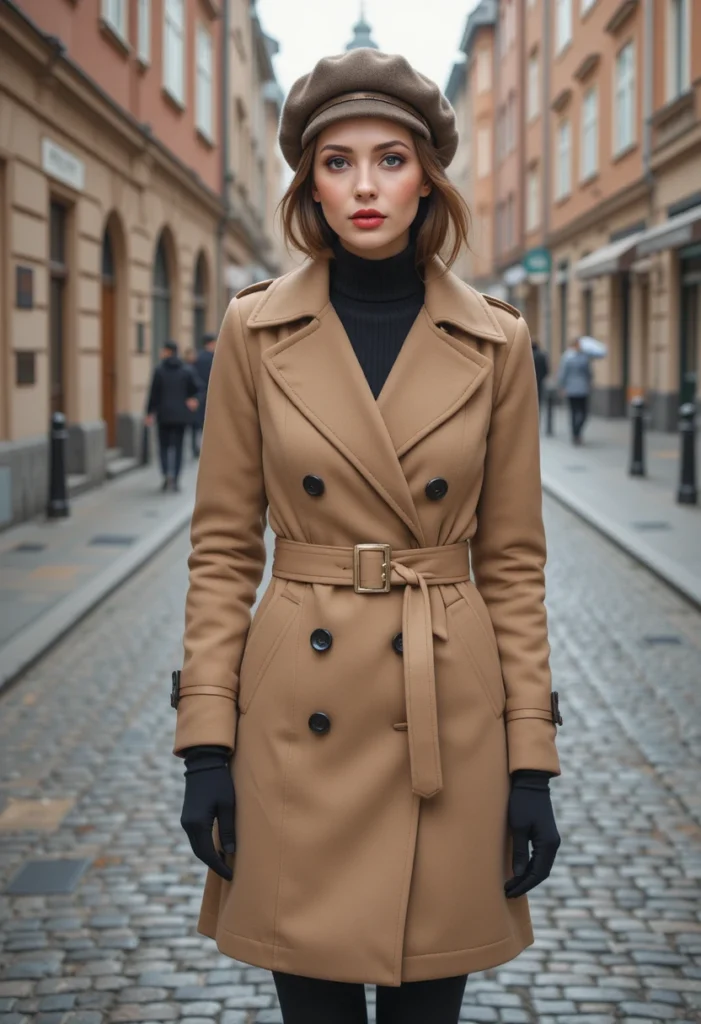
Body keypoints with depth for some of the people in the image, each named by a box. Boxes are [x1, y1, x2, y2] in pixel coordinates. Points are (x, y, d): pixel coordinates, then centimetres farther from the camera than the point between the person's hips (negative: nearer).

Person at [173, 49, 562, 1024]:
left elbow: (512, 560, 3)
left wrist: (532, 761, -1)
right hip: (300, 718, 0)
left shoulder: (494, 342, 0)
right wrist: (205, 741, -4)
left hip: (450, 721, 1)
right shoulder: (257, 330, 0)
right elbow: (223, 547, 2)